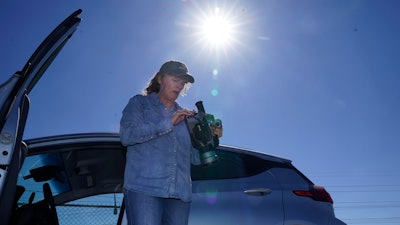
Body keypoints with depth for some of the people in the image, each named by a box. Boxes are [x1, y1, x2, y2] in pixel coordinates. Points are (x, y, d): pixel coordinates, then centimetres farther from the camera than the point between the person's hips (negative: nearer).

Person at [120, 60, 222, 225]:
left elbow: (195, 158, 16)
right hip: (144, 189, -4)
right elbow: (126, 135, -9)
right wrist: (168, 123, -12)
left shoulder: (185, 116, 20)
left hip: (180, 193, 4)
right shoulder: (139, 103, 10)